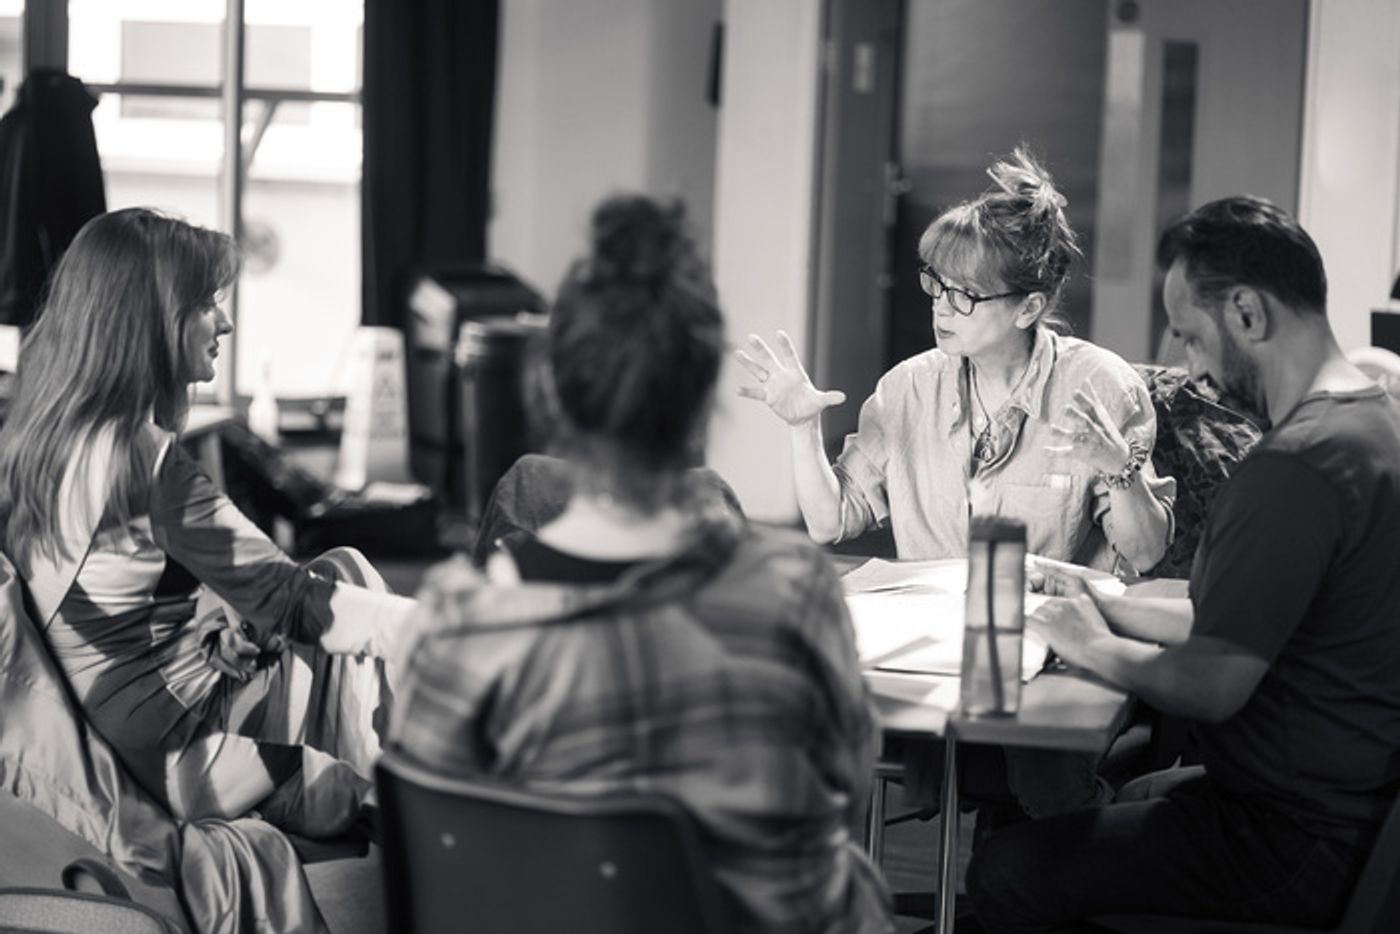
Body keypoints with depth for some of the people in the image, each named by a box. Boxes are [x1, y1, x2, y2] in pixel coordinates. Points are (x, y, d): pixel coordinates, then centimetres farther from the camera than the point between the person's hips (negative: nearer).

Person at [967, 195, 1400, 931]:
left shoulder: (1294, 469, -26)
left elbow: (1212, 686, -24)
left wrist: (1094, 646, -6)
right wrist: (1113, 611, 10)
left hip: (1300, 850, -11)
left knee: (1007, 874, -8)